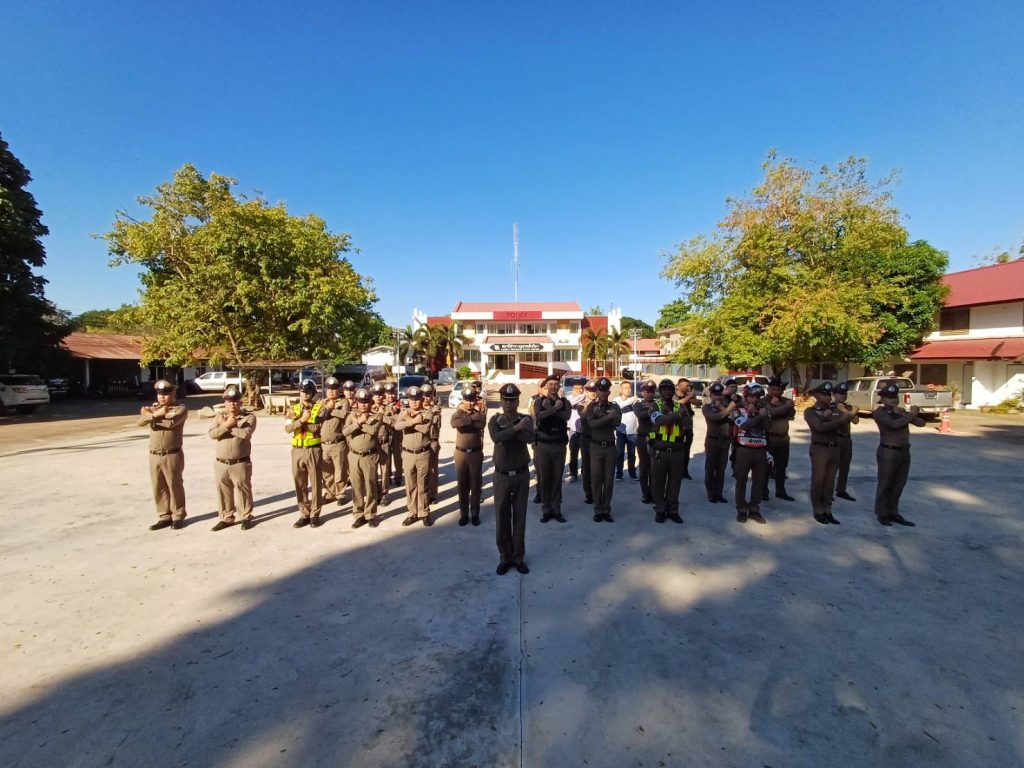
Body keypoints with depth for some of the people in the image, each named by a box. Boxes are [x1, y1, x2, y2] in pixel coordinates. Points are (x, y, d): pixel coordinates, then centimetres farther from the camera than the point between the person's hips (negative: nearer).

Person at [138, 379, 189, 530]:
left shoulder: (180, 409, -4)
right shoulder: (152, 407, 13)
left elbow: (170, 422, -22)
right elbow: (140, 421, -5)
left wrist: (151, 415, -8)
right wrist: (156, 414, -19)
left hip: (172, 455, -5)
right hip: (154, 455, 5)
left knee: (175, 486, 3)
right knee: (158, 488, 10)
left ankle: (178, 516, 15)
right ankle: (164, 516, 21)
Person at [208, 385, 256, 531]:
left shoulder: (249, 417, -5)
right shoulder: (219, 417, 8)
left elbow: (246, 433, -22)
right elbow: (212, 433, -6)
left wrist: (227, 426, -13)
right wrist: (227, 425, -17)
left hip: (240, 463, -4)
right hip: (221, 463, 4)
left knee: (243, 491, 5)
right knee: (223, 492, 13)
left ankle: (247, 517, 18)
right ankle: (226, 518, 26)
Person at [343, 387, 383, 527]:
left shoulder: (377, 415, -2)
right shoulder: (352, 415, 5)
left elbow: (373, 430, -21)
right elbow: (345, 431, -11)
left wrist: (358, 422, -13)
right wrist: (359, 421, -19)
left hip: (370, 456, -2)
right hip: (354, 456, 2)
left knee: (371, 486, 4)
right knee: (356, 487, 9)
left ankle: (370, 515, 17)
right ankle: (358, 515, 20)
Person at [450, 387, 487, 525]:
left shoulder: (479, 412, -2)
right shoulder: (458, 412, -1)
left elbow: (482, 424, -25)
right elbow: (454, 423, -26)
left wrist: (465, 418, -22)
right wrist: (472, 417, -28)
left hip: (476, 453, 0)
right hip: (461, 453, 1)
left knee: (476, 485, 6)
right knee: (462, 485, 7)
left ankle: (475, 513, 18)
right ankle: (463, 513, 19)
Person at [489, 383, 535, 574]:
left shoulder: (526, 419, -4)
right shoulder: (495, 420, -4)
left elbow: (529, 438, -26)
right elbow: (496, 438, -26)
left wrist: (507, 426, -23)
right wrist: (515, 427, -25)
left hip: (522, 474, 0)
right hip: (501, 476, 0)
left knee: (519, 517, 8)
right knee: (502, 518, 7)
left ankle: (519, 557, 21)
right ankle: (504, 557, 21)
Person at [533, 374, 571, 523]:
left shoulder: (564, 402, 5)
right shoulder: (539, 401, 1)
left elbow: (566, 416, -17)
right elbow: (539, 416, -20)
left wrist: (549, 408, -19)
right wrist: (555, 408, -19)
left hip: (559, 444, 1)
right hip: (542, 444, -1)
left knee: (557, 478, 7)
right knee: (543, 478, 5)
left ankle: (556, 509, 17)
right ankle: (546, 509, 17)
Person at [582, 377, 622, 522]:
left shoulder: (614, 407, 5)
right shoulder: (591, 407, 0)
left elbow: (617, 422, -14)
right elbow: (592, 424, -17)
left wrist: (600, 415, -19)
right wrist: (608, 416, -22)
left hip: (610, 446, 2)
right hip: (596, 446, -2)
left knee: (609, 479, 5)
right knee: (596, 479, 1)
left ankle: (607, 510, 15)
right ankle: (598, 510, 11)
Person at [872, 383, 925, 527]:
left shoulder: (901, 411, 12)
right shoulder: (879, 412, -8)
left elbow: (921, 423, 2)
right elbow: (894, 424, -23)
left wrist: (904, 414, -11)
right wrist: (911, 415, -12)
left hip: (904, 452, 7)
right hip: (888, 452, -6)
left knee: (899, 485, 13)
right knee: (885, 485, 2)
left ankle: (893, 513, 24)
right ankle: (882, 514, 14)